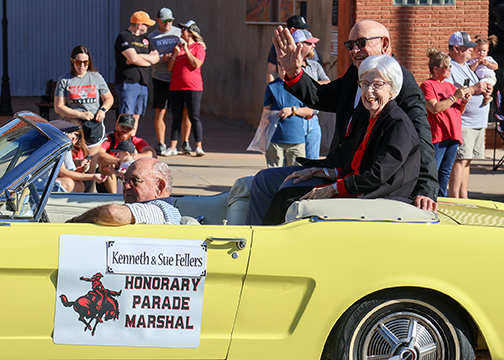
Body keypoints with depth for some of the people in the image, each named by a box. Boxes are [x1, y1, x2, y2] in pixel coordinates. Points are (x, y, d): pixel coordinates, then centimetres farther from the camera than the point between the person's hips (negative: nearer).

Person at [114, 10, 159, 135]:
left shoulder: (145, 39, 19)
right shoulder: (124, 37, -6)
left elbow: (156, 58, 9)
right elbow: (134, 58, -17)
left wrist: (139, 56, -8)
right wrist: (148, 61, 1)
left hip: (143, 84, 8)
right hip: (128, 83, -8)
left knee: (136, 116, 8)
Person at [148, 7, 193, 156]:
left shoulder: (179, 33, 10)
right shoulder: (152, 37, 7)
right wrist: (162, 58, -14)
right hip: (161, 79, -1)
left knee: (186, 111, -2)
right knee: (160, 112, -3)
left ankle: (185, 143, 11)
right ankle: (160, 144, 6)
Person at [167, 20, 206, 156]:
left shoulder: (198, 47, 3)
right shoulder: (178, 47, 17)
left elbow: (197, 64, -13)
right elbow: (170, 68, 13)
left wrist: (186, 50, -9)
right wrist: (175, 54, -1)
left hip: (192, 87, -5)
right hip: (176, 87, 5)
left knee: (194, 117, -4)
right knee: (176, 118, 6)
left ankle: (199, 147, 0)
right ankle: (172, 147, 7)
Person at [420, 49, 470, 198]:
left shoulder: (450, 86, 19)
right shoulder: (427, 85, -4)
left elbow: (459, 111, 23)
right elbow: (435, 108, -17)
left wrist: (464, 101, 2)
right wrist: (454, 97, -15)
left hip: (452, 134, 8)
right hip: (437, 135, -8)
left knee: (446, 171, 11)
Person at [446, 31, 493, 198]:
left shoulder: (466, 65, 21)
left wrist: (485, 90, 8)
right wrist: (473, 89, -20)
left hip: (478, 122, 9)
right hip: (461, 124, -9)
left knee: (467, 160, 11)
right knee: (460, 160, -13)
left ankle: (463, 198, 15)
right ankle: (454, 199, -12)